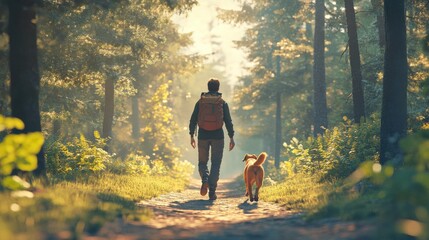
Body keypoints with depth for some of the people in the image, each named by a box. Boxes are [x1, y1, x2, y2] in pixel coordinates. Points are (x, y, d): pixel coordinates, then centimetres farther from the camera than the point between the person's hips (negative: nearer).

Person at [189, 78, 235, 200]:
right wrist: (231, 137, 1)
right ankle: (212, 191, -3)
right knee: (215, 164, 4)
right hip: (217, 136, -1)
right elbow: (228, 121, -2)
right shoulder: (222, 103, 2)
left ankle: (205, 180, -16)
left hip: (203, 135, 1)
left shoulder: (200, 102, 4)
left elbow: (193, 119, 3)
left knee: (202, 162, 13)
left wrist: (192, 136, 8)